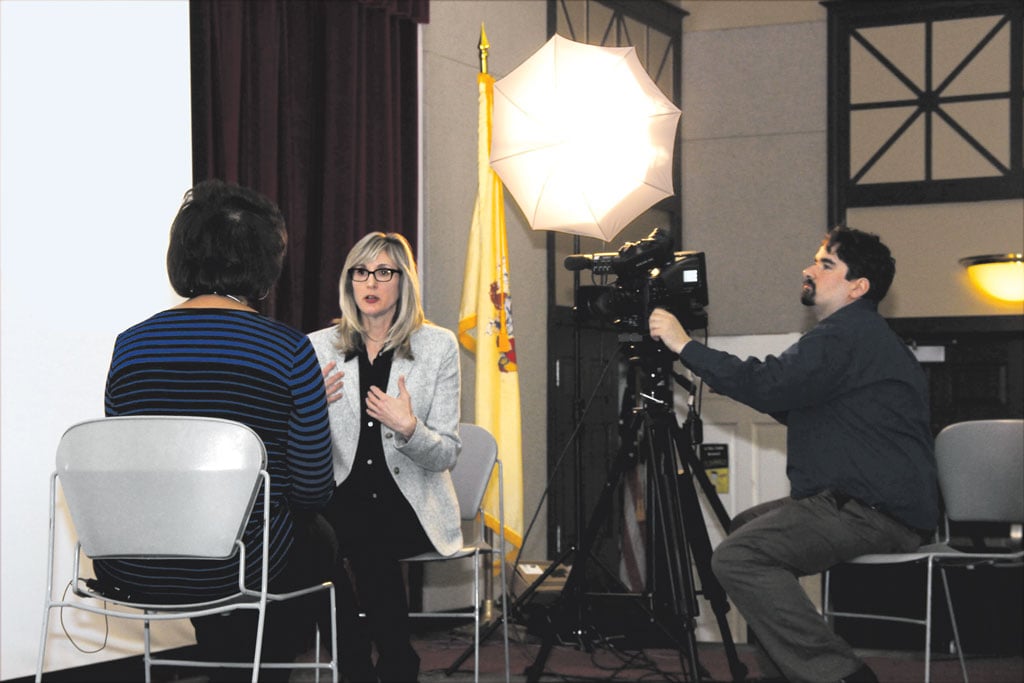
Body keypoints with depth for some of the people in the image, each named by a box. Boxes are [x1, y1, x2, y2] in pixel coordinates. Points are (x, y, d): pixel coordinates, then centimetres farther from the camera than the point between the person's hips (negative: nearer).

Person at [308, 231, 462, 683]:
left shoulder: (438, 346, 2)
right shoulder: (318, 348, 8)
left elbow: (446, 455, -2)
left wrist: (408, 428, -22)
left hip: (410, 506, -2)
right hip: (343, 499, 2)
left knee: (367, 542, -32)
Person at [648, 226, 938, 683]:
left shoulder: (851, 336, -13)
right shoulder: (858, 335, 22)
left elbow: (768, 386, -23)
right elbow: (794, 408, 27)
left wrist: (685, 346, -15)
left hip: (876, 512, -11)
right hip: (867, 503, 11)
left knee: (736, 558, -22)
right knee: (745, 527, 23)